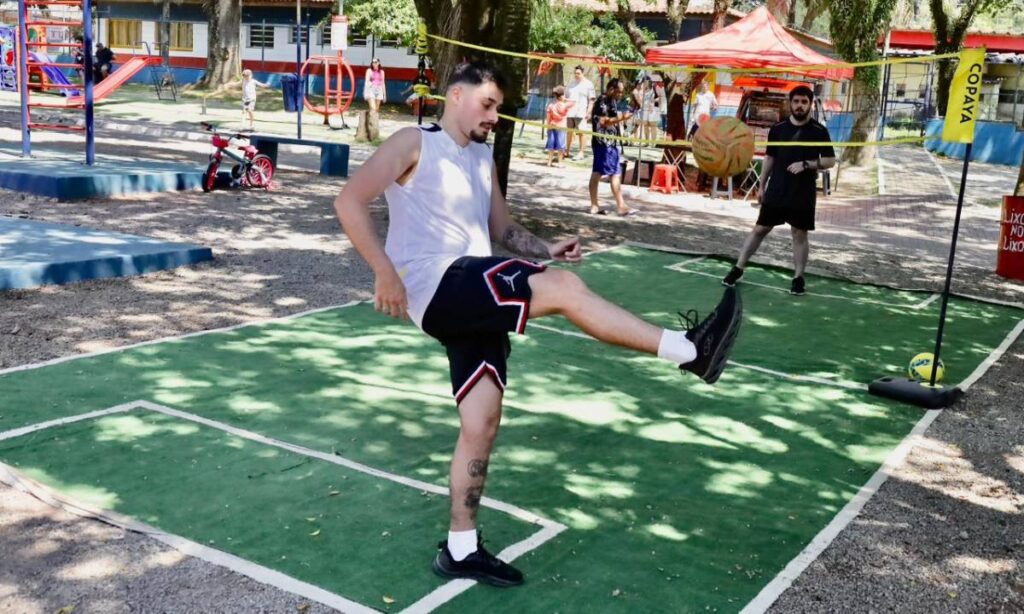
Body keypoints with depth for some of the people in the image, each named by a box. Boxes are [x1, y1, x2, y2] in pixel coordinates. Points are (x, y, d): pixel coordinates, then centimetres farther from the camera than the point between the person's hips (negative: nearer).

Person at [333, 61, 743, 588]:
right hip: (434, 284, -8)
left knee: (482, 421, 5)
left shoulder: (483, 160, 23)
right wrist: (386, 272, -18)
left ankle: (460, 550, 17)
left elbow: (502, 230, 26)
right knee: (564, 288, -22)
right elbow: (349, 203, -9)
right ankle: (689, 350, -18)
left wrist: (548, 248, 5)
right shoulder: (415, 143, 0)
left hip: (472, 299, 8)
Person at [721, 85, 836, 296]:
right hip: (776, 191, 2)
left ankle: (798, 277, 15)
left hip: (803, 194, -1)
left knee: (800, 234, 5)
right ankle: (738, 269, 13)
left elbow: (830, 161, -2)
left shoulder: (819, 131, -4)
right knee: (759, 229, 5)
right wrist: (762, 186, 9)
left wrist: (805, 164, -17)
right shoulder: (778, 129, 2)